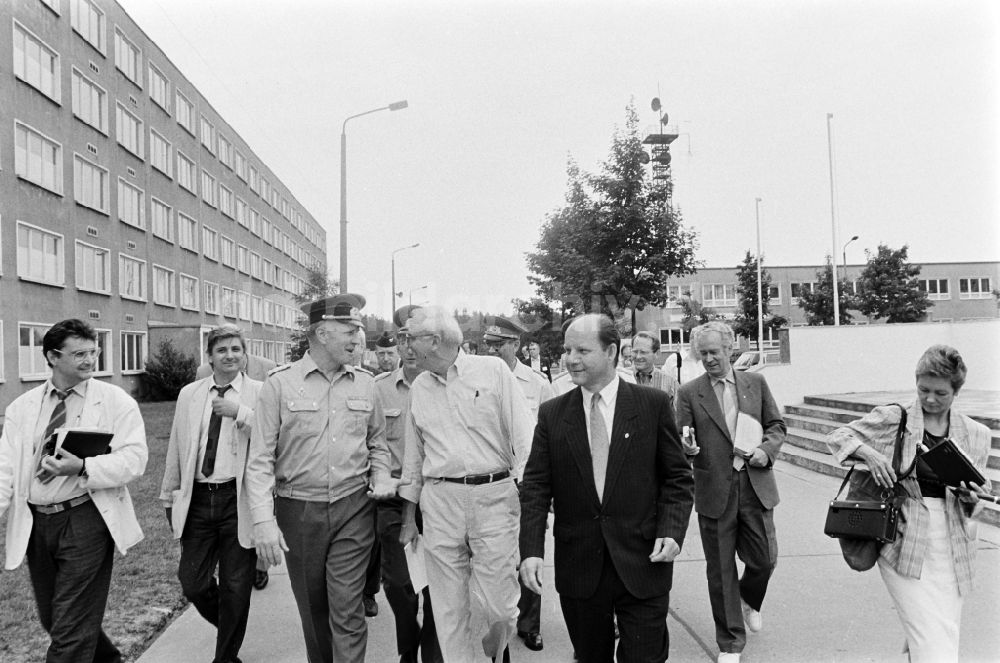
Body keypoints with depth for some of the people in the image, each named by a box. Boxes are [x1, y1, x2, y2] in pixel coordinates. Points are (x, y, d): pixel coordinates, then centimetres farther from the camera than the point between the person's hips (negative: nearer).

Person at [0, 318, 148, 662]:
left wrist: (83, 468, -27)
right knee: (51, 619, 19)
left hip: (84, 519, -5)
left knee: (71, 631, -3)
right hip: (35, 522, 5)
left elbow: (133, 459, -12)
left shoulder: (116, 401, -3)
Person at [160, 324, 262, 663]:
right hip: (197, 499, 3)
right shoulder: (189, 394, 9)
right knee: (192, 583, 8)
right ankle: (227, 628, 38)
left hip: (239, 501, -3)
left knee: (235, 587, 6)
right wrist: (170, 496, 15)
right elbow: (176, 448, 13)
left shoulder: (259, 394, -3)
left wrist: (241, 413, -25)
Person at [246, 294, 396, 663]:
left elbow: (377, 443, 16)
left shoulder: (365, 383, 3)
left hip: (353, 509, 1)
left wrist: (381, 480, -1)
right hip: (298, 510, -1)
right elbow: (260, 459, -7)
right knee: (311, 608, 16)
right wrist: (263, 520, -14)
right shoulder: (280, 383, -6)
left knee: (348, 612, -2)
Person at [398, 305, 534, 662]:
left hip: (495, 496, -3)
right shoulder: (419, 387, 10)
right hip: (439, 499, 3)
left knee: (498, 604, 1)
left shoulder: (493, 370, -2)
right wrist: (409, 515, 17)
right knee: (448, 606, 7)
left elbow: (523, 434, -4)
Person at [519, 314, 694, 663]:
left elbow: (677, 478, 2)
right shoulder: (552, 413, 2)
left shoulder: (654, 404, -2)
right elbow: (535, 486, 0)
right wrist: (531, 550, -10)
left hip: (643, 566, -2)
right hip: (578, 569, 2)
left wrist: (672, 530, -12)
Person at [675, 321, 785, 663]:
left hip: (755, 486, 2)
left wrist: (766, 449, -8)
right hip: (714, 492, -1)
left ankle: (749, 601, 41)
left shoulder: (756, 382, 6)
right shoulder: (689, 392, 0)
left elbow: (776, 425, 11)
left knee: (764, 560, 5)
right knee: (720, 571, 6)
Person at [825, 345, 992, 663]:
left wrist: (973, 498, -9)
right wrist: (869, 453, -17)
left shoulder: (976, 435, 5)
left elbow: (972, 505, 14)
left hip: (952, 549, 4)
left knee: (948, 637, 14)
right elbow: (837, 437, 1)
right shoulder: (892, 419, -4)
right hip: (904, 544, -4)